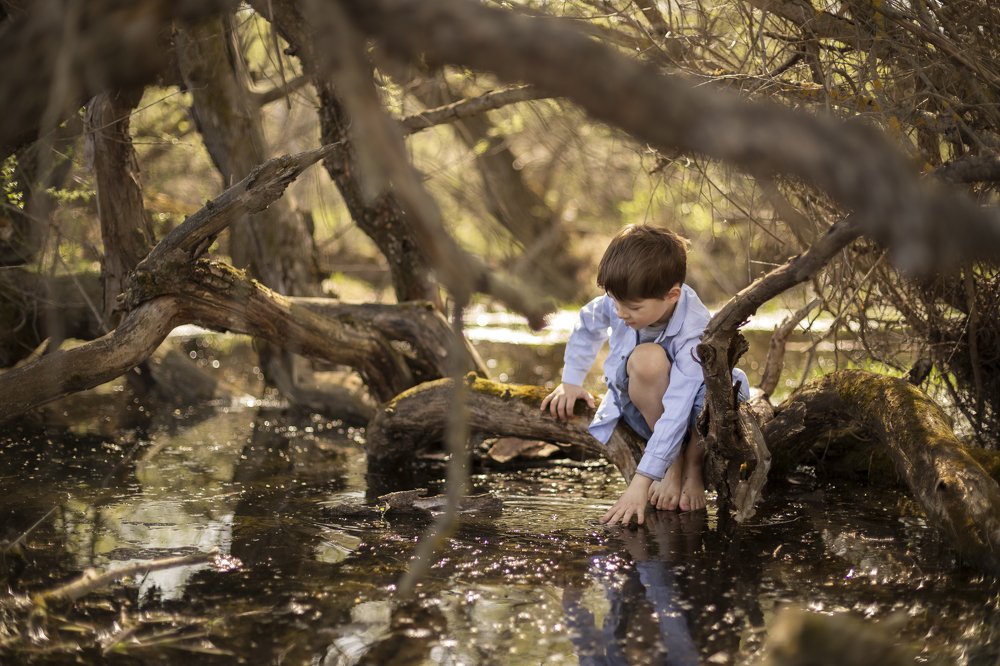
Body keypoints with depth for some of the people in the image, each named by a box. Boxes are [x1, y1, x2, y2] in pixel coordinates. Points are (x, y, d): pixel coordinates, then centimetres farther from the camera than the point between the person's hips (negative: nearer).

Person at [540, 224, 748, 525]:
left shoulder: (695, 334, -34)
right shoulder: (618, 302, -19)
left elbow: (676, 413, -40)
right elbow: (587, 325, 8)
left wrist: (640, 483, -44)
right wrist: (570, 382, 5)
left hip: (694, 416, -3)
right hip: (640, 407, 3)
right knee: (647, 358, -35)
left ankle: (693, 467, -7)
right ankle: (673, 465, -14)